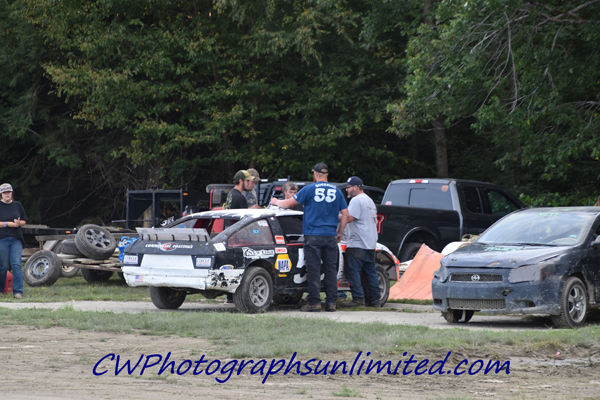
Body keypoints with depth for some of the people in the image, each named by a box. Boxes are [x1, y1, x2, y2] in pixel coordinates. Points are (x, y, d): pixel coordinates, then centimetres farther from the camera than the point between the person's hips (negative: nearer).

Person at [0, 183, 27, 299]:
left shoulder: (17, 205, 11)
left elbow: (24, 221, 16)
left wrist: (18, 223, -6)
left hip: (16, 239, 2)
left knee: (16, 264, -8)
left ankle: (18, 291, -9)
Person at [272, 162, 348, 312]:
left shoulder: (309, 189, -3)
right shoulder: (337, 191, 7)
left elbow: (289, 203, 2)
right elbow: (345, 214, 9)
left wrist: (276, 202, 23)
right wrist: (339, 234, 18)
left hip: (313, 236, -3)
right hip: (330, 236, 3)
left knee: (314, 270, -1)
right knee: (331, 269, 7)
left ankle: (314, 302, -3)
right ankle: (331, 302, 7)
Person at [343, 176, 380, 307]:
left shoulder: (356, 200, -10)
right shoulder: (369, 200, 21)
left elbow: (349, 218, -20)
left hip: (357, 244, -9)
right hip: (371, 244, 9)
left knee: (353, 271, -8)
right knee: (370, 272, 10)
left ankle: (358, 299, -14)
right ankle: (375, 300, 10)